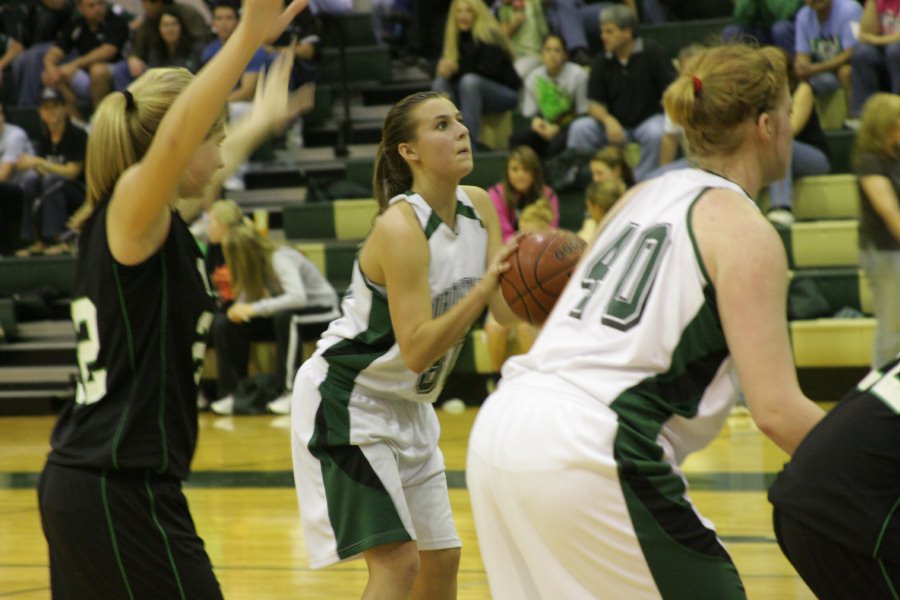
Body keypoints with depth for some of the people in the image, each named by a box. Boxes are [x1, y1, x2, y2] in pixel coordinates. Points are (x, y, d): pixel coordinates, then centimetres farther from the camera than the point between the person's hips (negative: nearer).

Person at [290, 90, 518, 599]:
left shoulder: (479, 207, -2)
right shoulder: (401, 227, -25)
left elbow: (508, 310, -5)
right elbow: (417, 350, -30)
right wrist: (486, 284, -37)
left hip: (406, 406, 9)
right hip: (345, 401, -9)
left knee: (442, 558, 11)